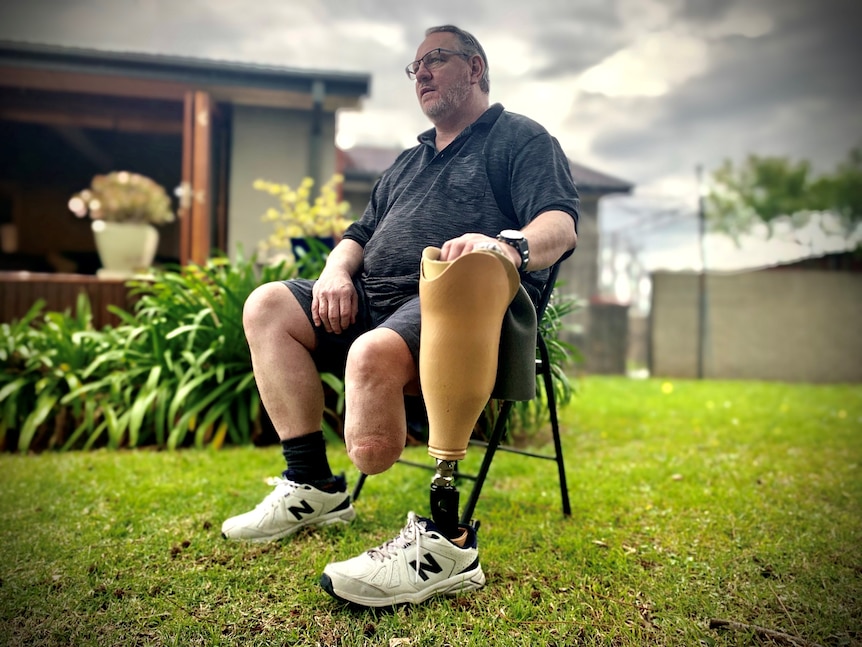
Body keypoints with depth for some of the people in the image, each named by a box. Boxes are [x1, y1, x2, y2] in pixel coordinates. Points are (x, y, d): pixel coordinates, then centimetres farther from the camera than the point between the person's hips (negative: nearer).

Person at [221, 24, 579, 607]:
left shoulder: (521, 138, 10)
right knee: (268, 306, -9)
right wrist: (338, 270, 5)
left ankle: (445, 538, -32)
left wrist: (507, 245, -32)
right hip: (374, 298, 8)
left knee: (374, 352, -38)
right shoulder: (409, 162, 33)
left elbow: (561, 225, -8)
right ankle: (312, 486, -12)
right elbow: (361, 234, 30)